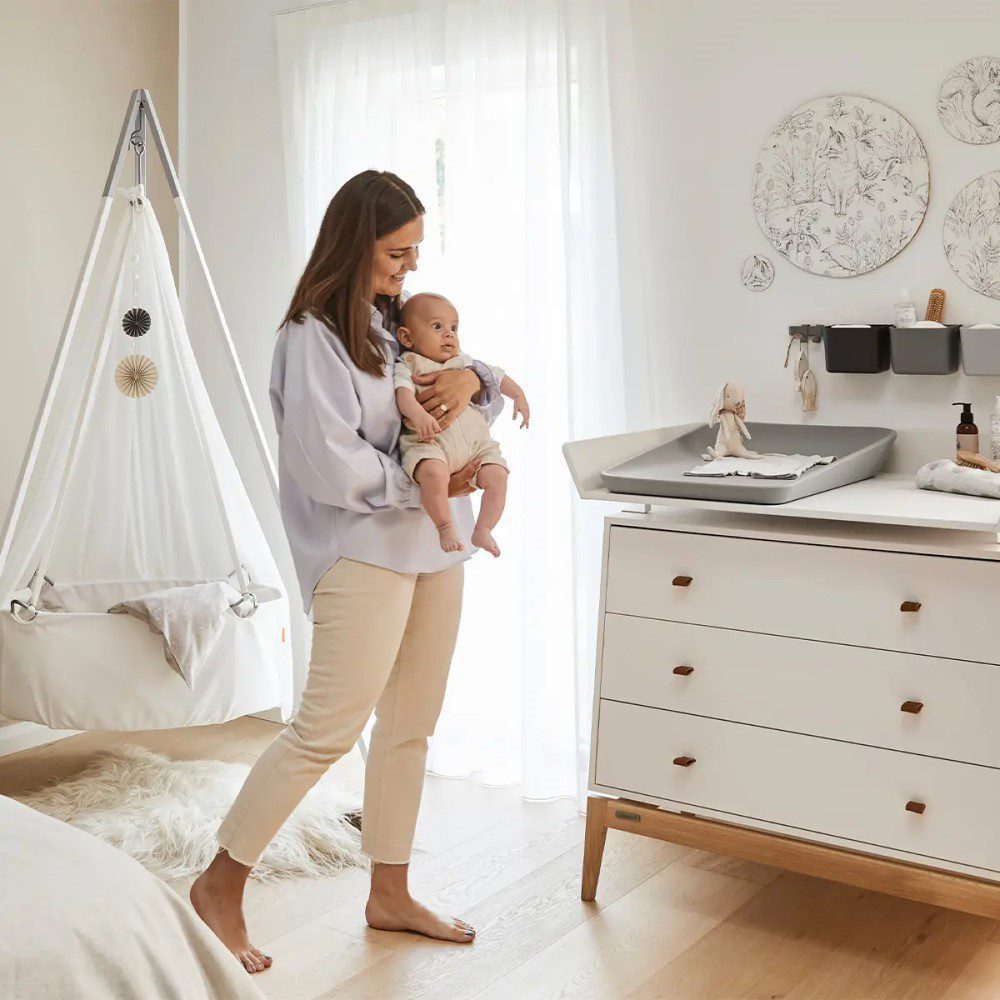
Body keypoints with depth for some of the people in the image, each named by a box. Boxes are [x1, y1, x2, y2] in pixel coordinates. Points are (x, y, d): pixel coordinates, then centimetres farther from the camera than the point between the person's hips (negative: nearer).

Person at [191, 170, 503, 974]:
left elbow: (493, 386, 19)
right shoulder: (313, 336, -13)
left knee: (411, 726, 13)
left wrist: (471, 378, -4)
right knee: (328, 728, -7)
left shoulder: (399, 320, 11)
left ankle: (390, 894, 26)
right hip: (364, 551, -8)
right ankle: (220, 887, 10)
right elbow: (332, 466, -20)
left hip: (434, 546, 8)